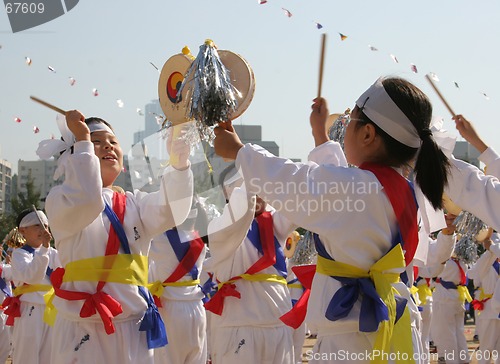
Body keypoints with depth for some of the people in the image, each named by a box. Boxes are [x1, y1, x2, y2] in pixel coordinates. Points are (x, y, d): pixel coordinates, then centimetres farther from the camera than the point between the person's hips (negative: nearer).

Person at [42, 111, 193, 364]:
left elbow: (171, 210, -5)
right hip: (85, 330, -4)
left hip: (134, 329, 5)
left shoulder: (134, 203, 15)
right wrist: (82, 140, -13)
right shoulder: (60, 199, 1)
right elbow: (86, 201, -22)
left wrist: (178, 163, -21)